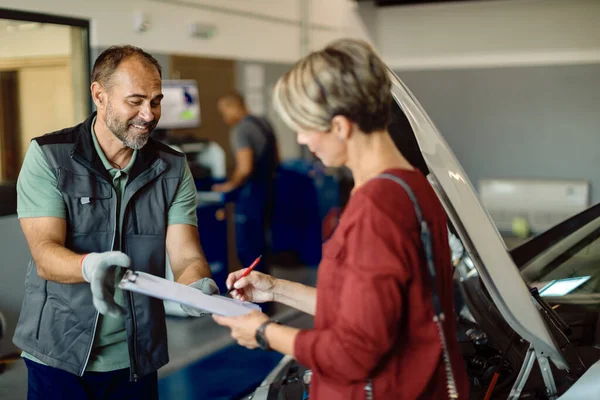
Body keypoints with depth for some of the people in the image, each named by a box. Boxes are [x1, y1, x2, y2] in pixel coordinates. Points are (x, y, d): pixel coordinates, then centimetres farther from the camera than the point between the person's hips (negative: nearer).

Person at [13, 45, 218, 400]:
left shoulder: (173, 168, -1)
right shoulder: (48, 157, -9)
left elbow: (186, 255, -9)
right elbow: (45, 256, -17)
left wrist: (198, 284, -33)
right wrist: (91, 266, -39)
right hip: (60, 355, -2)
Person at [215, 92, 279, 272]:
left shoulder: (240, 130, -17)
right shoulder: (264, 123, 10)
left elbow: (245, 168, -24)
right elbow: (276, 159, 17)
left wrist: (229, 185, -9)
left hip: (251, 193, -9)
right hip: (267, 188, 9)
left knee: (246, 247, -1)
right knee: (258, 243, 18)